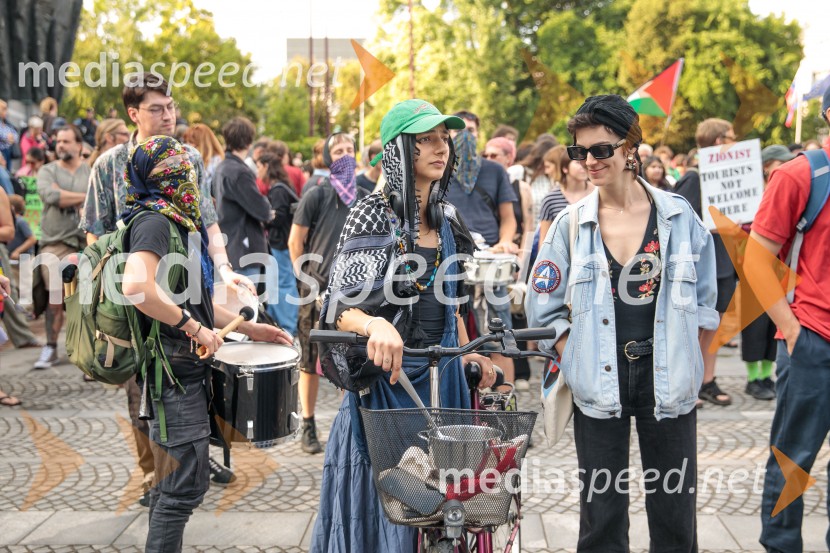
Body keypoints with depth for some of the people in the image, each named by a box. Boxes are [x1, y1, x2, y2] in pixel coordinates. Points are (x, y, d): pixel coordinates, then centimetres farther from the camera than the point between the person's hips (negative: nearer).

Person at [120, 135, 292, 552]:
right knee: (184, 486, -6)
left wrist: (250, 329, 20)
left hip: (186, 367, 10)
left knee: (173, 483, 17)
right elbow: (136, 287, -33)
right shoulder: (154, 222, -15)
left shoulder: (176, 222, 16)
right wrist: (193, 326, -24)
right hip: (174, 372, -10)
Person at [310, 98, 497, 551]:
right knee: (384, 505, 0)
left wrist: (469, 353, 11)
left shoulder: (447, 220, 10)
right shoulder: (375, 215, -9)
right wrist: (376, 325, -35)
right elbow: (342, 309, -15)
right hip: (386, 374, -6)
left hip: (439, 378, 6)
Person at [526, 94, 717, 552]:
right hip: (598, 385, 0)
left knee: (675, 516, 8)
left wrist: (680, 359, 1)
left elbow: (704, 300, 7)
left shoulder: (678, 216, -1)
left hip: (668, 380, 0)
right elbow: (542, 308, 3)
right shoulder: (571, 223, 0)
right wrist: (579, 360, -5)